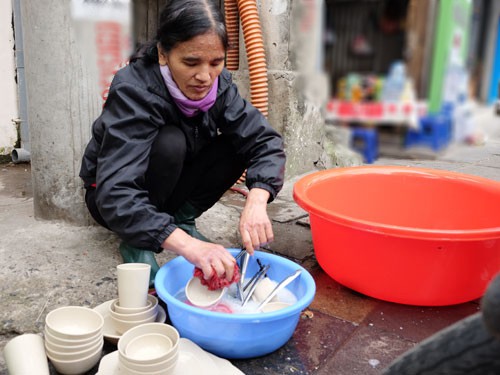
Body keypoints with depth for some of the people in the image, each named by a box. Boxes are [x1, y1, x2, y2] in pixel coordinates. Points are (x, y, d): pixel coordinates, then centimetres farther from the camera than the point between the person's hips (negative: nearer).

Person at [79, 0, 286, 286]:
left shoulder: (219, 84, -16)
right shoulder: (134, 92, -32)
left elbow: (265, 141, -21)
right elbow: (116, 195, -42)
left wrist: (256, 202, -41)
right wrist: (187, 245, -55)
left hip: (171, 189, 5)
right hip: (113, 200, -4)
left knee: (236, 145, -19)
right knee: (170, 143, -34)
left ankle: (181, 218, -3)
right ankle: (135, 240, -14)